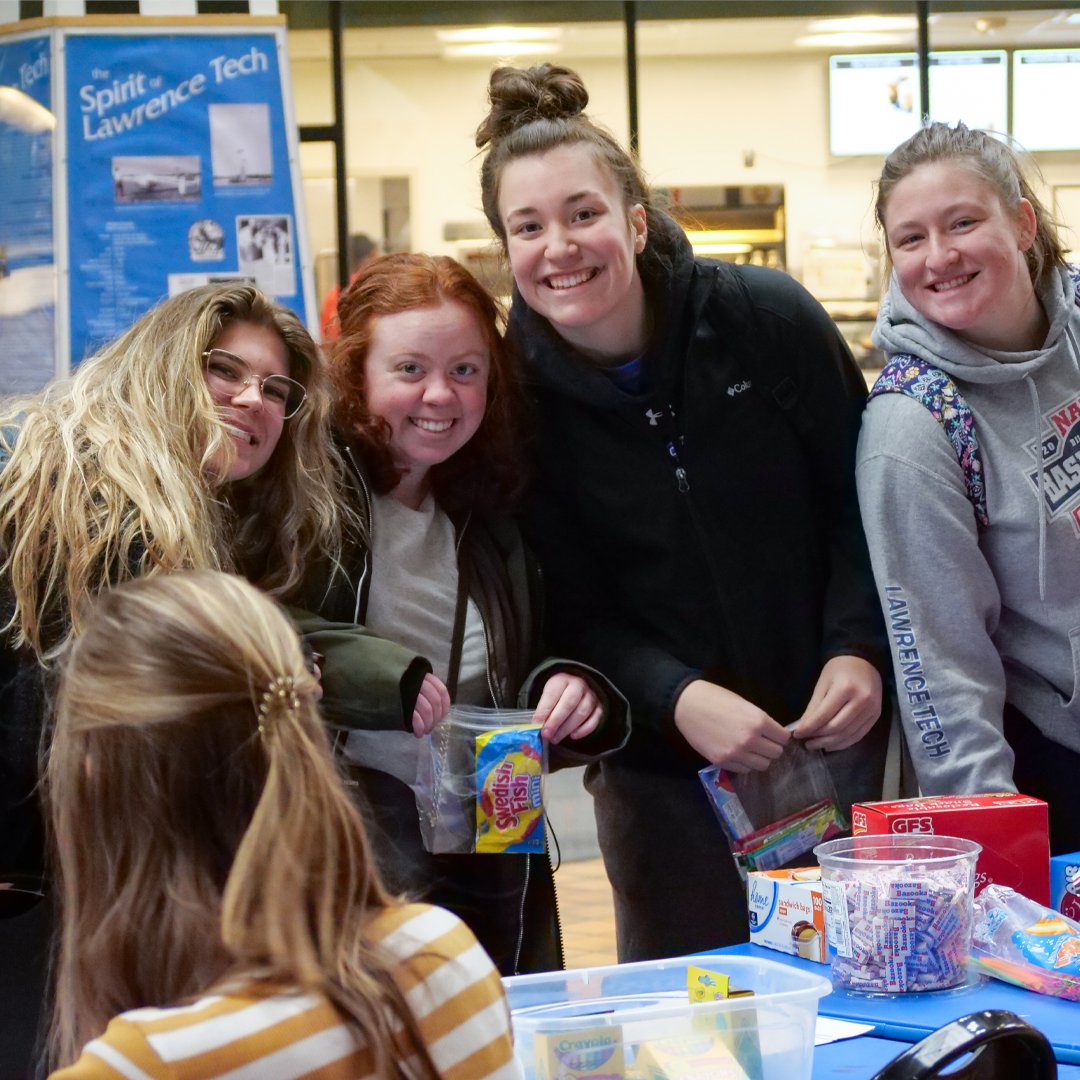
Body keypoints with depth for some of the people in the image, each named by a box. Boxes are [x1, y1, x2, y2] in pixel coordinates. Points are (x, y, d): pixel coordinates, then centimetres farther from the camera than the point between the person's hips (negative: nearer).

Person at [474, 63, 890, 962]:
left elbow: (861, 495, -1)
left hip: (835, 732, 0)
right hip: (663, 765, 0)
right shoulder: (516, 392, -8)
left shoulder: (768, 317, -10)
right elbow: (574, 611, -4)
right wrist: (677, 699, -21)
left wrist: (858, 648, -14)